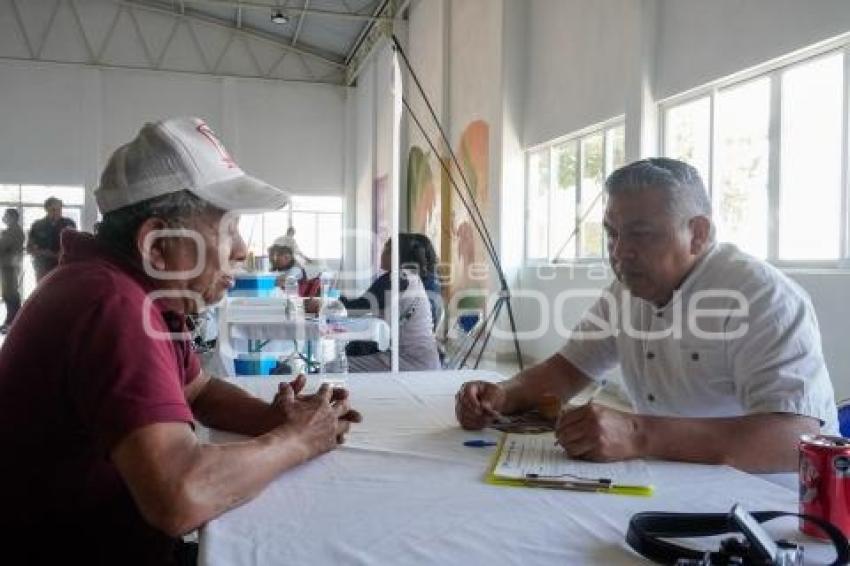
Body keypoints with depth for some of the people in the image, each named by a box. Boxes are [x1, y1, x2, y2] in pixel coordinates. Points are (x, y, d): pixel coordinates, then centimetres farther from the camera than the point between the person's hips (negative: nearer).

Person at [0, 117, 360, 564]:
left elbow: (200, 392, 12)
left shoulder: (144, 289, 2)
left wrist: (272, 418, -7)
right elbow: (182, 497, -38)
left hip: (111, 530, 8)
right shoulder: (114, 305, -28)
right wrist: (295, 440, -21)